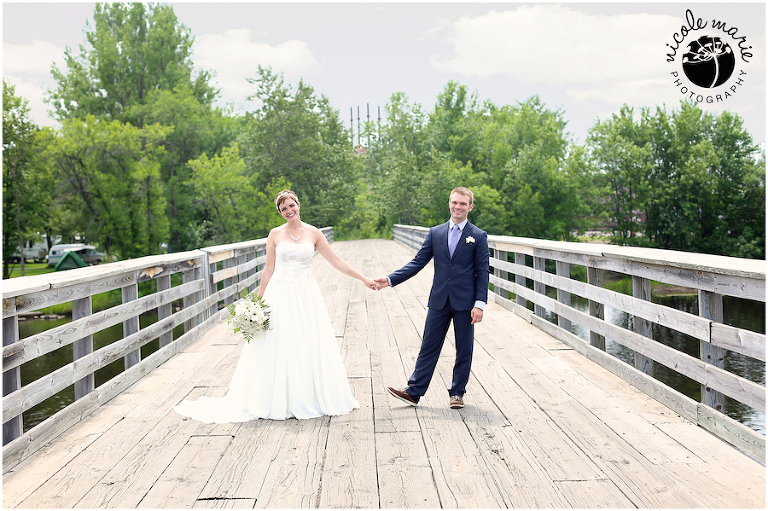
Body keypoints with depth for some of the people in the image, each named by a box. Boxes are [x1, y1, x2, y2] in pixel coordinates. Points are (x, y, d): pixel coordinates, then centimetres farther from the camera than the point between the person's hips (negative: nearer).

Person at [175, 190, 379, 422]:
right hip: (280, 296, -1)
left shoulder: (313, 233, 4)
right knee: (279, 349, 1)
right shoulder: (275, 234, 3)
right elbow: (268, 270, 5)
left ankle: (311, 399, 16)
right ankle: (280, 402, 10)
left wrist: (363, 278, 3)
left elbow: (336, 261, 6)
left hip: (306, 296, 1)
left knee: (310, 348, 3)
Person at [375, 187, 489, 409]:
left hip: (465, 303, -2)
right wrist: (391, 279, -4)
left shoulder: (478, 237, -1)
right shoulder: (435, 233, 7)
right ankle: (414, 392, 11)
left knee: (464, 350, 8)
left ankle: (457, 393, 22)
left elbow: (482, 273, -3)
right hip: (439, 301, 2)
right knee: (428, 347, 6)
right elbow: (418, 262, 6)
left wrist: (480, 304, -11)